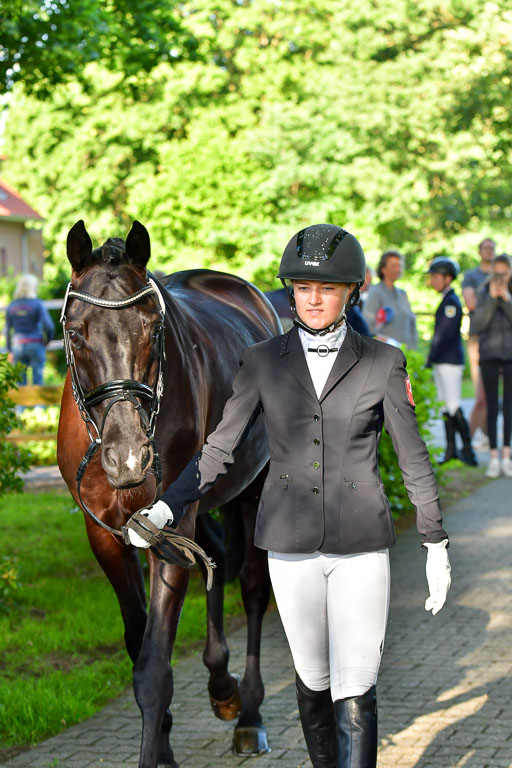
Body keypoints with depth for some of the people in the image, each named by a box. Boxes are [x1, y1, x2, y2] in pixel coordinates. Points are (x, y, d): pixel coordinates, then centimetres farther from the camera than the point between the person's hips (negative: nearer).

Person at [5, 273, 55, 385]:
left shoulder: (11, 306, 4)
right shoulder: (38, 304, -8)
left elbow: (7, 330, 8)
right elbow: (49, 326, -14)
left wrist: (10, 351, 17)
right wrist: (48, 340, 5)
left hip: (18, 346, 3)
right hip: (36, 345, -3)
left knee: (20, 380, 7)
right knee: (37, 377, 3)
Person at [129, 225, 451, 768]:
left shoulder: (381, 363, -3)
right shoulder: (263, 362, 0)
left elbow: (413, 457, 3)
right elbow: (220, 449, 2)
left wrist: (436, 546, 4)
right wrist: (165, 509, -10)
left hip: (361, 545, -2)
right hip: (291, 544, 2)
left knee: (354, 690, -8)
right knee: (313, 677, 15)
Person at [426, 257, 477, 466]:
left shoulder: (451, 302, -14)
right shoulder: (446, 300, 16)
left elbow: (446, 334, -19)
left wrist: (431, 358, -17)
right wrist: (432, 359, 16)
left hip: (450, 361, -10)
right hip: (442, 361, 10)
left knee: (453, 407, -9)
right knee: (445, 406, 9)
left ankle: (468, 451, -6)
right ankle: (451, 450, 12)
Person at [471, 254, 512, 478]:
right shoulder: (484, 293, 1)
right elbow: (478, 324, -9)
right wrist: (492, 298, -15)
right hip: (489, 356, 0)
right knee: (492, 407, 1)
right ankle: (494, 458, 3)